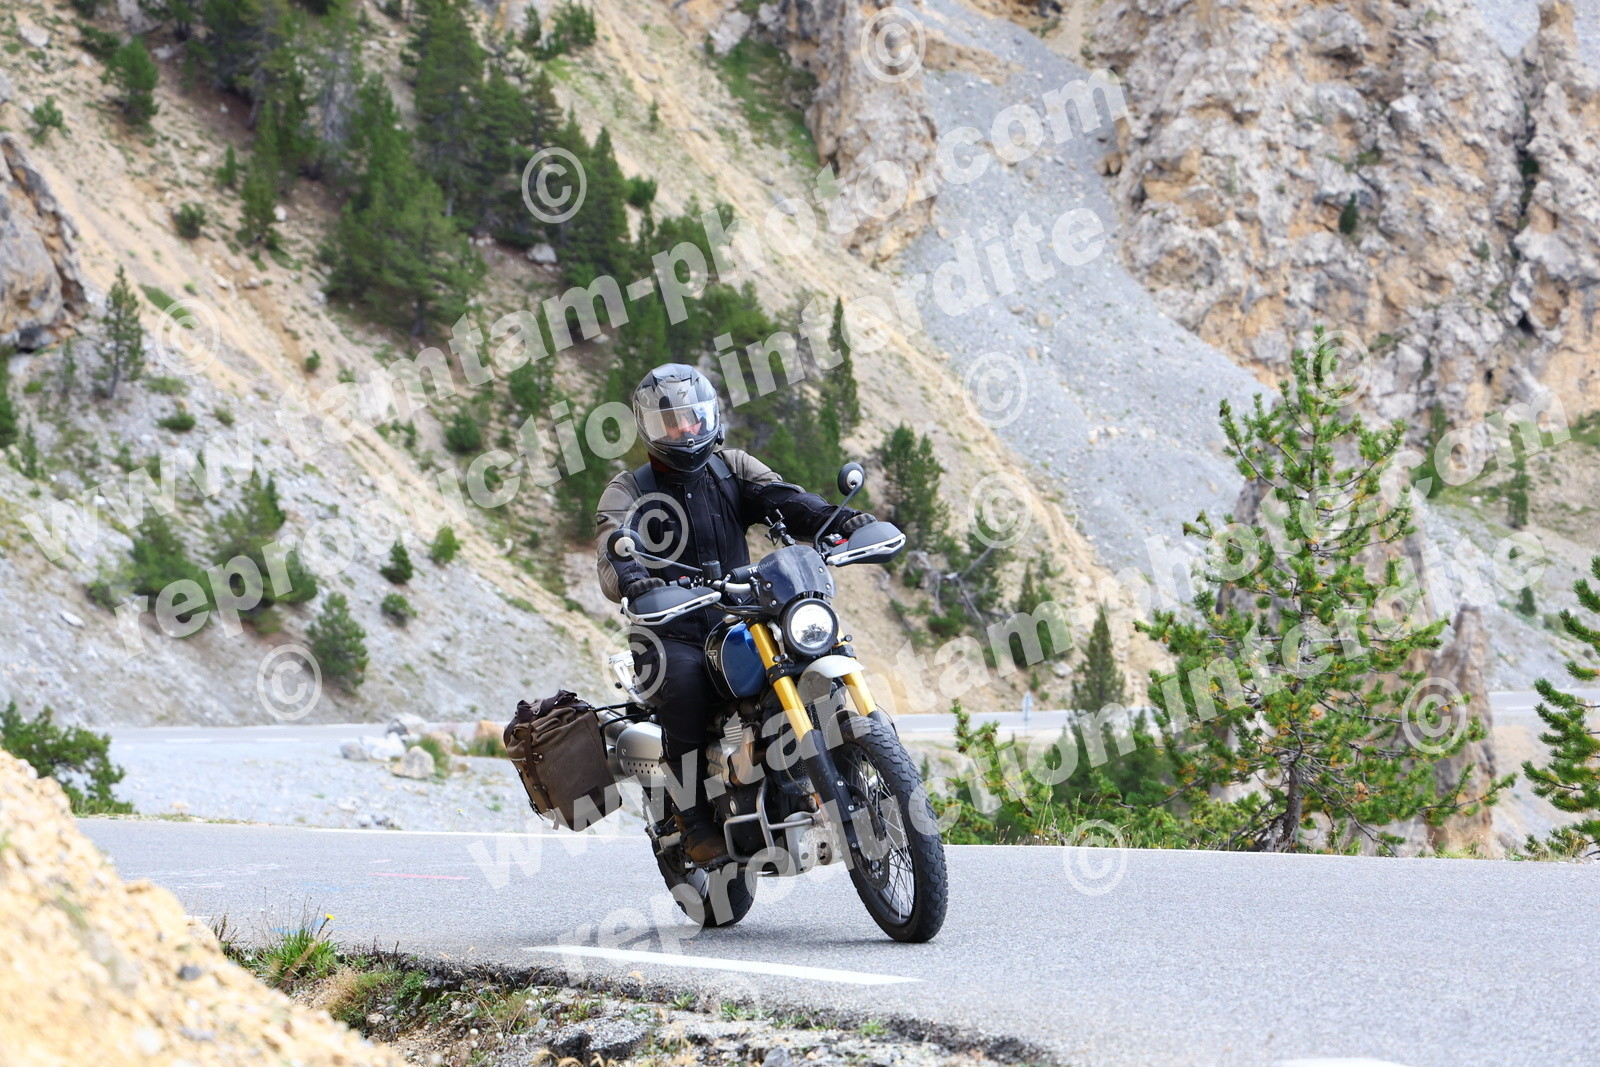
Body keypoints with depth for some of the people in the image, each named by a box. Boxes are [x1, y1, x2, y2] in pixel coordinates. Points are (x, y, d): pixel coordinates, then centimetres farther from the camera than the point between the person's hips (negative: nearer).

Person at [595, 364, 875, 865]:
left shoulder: (732, 468, 16)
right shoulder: (628, 491, 6)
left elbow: (782, 498, -3)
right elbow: (613, 553, -13)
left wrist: (837, 519, -24)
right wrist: (630, 580, -39)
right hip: (670, 632, -3)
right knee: (685, 680, -35)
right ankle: (696, 822, -26)